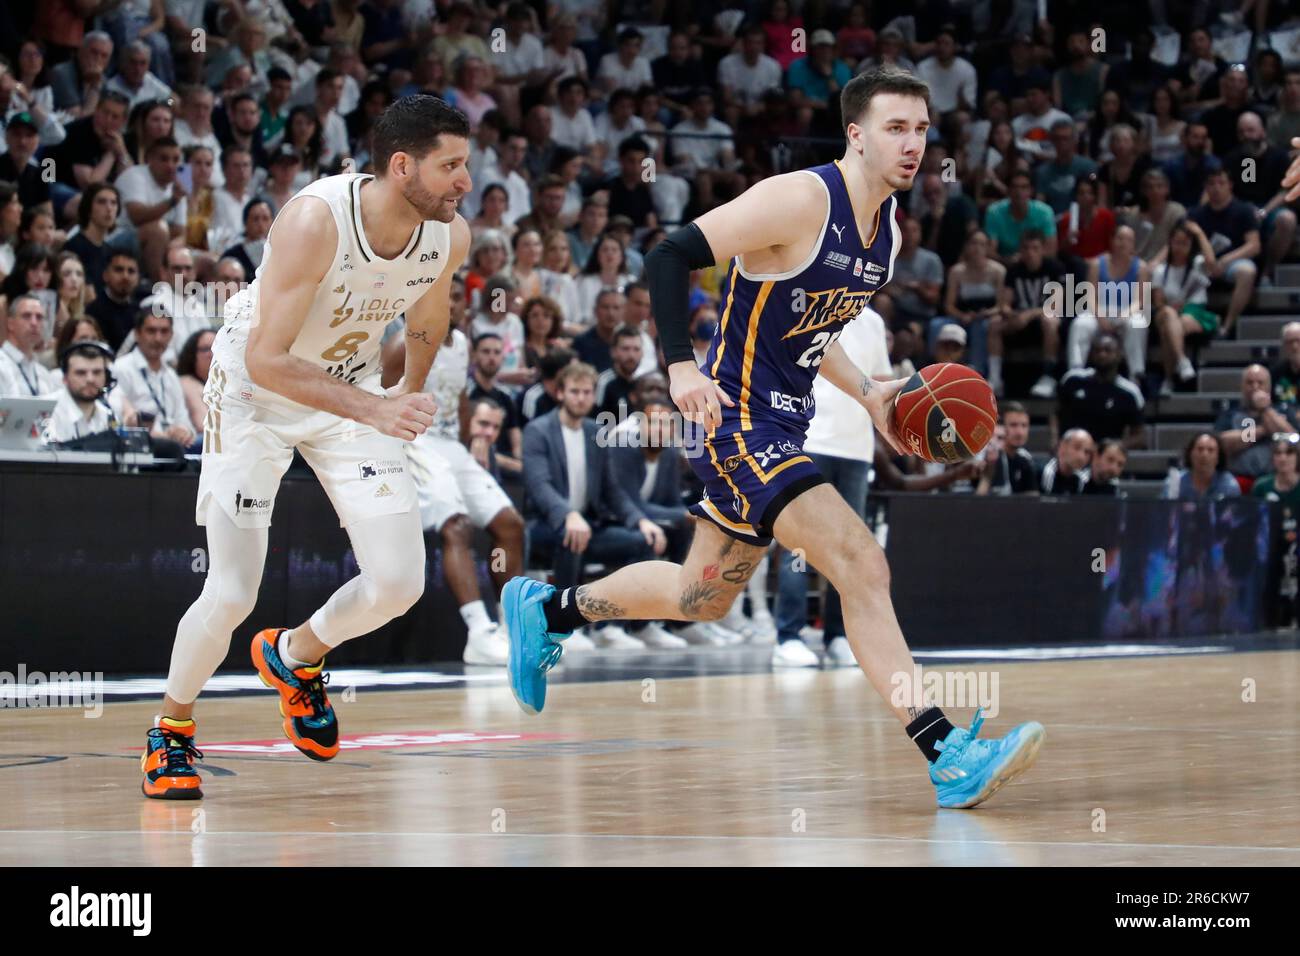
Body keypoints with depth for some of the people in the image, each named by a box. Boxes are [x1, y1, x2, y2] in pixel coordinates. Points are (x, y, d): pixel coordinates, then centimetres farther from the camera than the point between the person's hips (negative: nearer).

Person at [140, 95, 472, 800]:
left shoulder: (449, 236, -15)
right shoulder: (315, 220, -34)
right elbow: (265, 360, -33)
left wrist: (410, 392, 20)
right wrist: (373, 410, -41)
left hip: (350, 388, 5)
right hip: (255, 392, -5)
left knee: (400, 582, -7)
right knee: (232, 594, -11)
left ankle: (295, 657, 25)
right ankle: (171, 730, 17)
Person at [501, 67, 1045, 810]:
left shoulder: (888, 227, 9)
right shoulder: (799, 200, -19)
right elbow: (670, 259, -20)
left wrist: (867, 395, 10)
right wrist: (681, 366, -31)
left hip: (784, 427, 10)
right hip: (739, 422, -10)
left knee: (702, 599, 23)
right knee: (863, 566, -21)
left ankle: (545, 609, 45)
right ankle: (949, 759, -24)